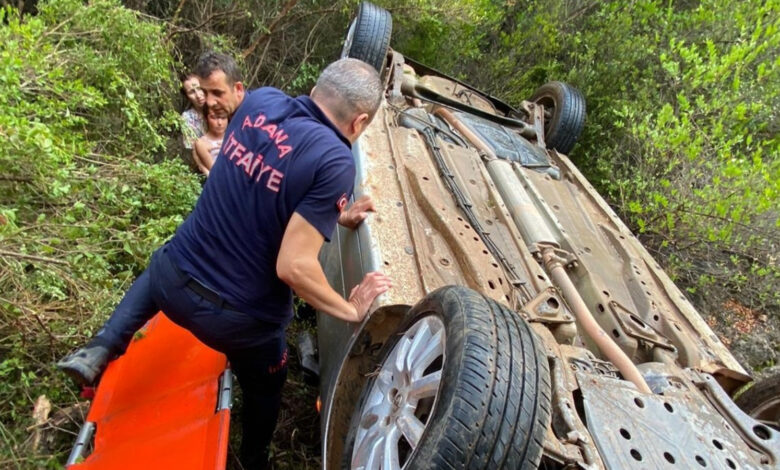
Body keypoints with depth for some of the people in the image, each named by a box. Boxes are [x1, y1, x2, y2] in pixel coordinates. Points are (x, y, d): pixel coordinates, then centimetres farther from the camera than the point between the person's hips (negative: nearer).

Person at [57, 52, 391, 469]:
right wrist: (350, 310, -12)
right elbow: (293, 267, -28)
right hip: (237, 317, -4)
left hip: (174, 280, 4)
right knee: (263, 390, 29)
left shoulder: (260, 101, -5)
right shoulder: (334, 162, -25)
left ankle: (100, 350, 30)